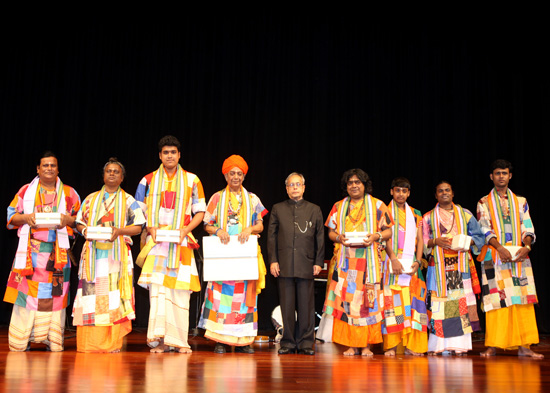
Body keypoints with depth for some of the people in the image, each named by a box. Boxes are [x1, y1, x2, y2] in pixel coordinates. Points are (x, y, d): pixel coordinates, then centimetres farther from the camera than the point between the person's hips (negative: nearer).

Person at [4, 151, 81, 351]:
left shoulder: (69, 193, 13)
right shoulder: (26, 190, 13)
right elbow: (11, 215, 11)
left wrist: (67, 219, -9)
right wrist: (25, 217, -9)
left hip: (57, 252, 0)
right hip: (30, 251, 0)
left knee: (55, 293, -4)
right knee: (26, 291, -6)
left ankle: (52, 339, 1)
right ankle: (21, 340, 0)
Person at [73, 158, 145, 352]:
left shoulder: (128, 200, 11)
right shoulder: (91, 198, 17)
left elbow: (138, 227, 4)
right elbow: (79, 222, 16)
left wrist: (120, 231, -13)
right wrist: (85, 230, -7)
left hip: (117, 253, -2)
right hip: (93, 253, 2)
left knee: (114, 294, -9)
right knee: (91, 295, -5)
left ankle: (112, 343, -6)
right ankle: (89, 342, -1)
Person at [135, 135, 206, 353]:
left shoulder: (192, 180, 10)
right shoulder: (148, 180, 11)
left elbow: (200, 212, 9)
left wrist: (186, 229, -8)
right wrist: (151, 229, -8)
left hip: (181, 243, 0)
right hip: (156, 242, 0)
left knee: (180, 290, -3)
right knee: (157, 288, -11)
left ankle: (179, 340, 2)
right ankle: (159, 339, -10)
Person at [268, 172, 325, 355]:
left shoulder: (314, 210, 11)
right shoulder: (278, 209, 11)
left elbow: (320, 237, 9)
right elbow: (271, 236, 9)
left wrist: (318, 262, 2)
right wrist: (273, 260, -1)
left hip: (306, 265, 0)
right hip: (284, 265, 0)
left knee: (306, 306, 1)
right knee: (287, 306, 3)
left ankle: (305, 343, 10)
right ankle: (288, 342, 12)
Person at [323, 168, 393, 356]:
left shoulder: (377, 205, 7)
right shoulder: (339, 207, 14)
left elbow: (388, 230, 5)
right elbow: (331, 231, 13)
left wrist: (375, 237, -14)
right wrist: (339, 237, -8)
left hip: (369, 261, -2)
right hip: (346, 261, 2)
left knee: (368, 299, -4)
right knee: (346, 300, -3)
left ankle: (366, 344, 3)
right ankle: (351, 344, 4)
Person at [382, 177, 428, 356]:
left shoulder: (415, 214, 18)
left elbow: (420, 240, 12)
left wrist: (417, 261, -3)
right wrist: (393, 259, -17)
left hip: (412, 263, 3)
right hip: (392, 262, -3)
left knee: (413, 300, -3)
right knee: (392, 300, -9)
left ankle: (411, 345, 0)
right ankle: (391, 345, -8)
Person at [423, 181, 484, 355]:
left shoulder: (465, 214, 15)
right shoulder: (428, 217, 13)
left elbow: (478, 237, 11)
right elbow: (422, 242, 6)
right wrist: (436, 241, -13)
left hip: (461, 266, 1)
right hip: (438, 267, -1)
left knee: (461, 302, -7)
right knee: (438, 304, -8)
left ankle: (459, 345, -3)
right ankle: (437, 346, -5)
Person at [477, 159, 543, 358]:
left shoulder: (520, 201, 15)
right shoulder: (484, 203, 8)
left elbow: (527, 228, 8)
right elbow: (485, 229, -3)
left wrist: (526, 246, -12)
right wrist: (499, 247, -18)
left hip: (519, 258, 2)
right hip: (494, 258, -2)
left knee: (523, 300, -4)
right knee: (496, 300, -7)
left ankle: (524, 346, -2)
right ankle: (493, 346, -3)